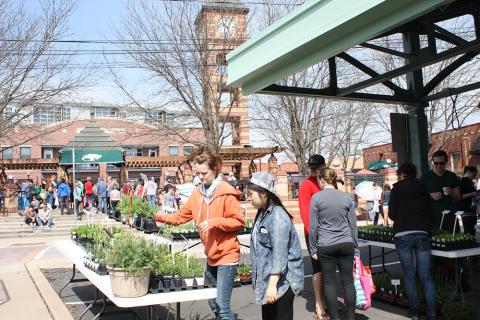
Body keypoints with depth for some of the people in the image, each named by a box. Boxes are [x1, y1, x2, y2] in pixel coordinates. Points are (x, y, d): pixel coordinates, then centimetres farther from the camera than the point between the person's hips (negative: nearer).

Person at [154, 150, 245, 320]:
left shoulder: (226, 192, -15)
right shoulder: (197, 193, 5)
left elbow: (239, 221, -15)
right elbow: (180, 216, 6)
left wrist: (214, 222, -24)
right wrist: (157, 216, -5)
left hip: (226, 255, -7)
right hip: (211, 255, 8)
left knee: (222, 306, -8)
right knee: (213, 302, 18)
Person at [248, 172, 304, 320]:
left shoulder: (278, 217, -20)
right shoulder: (262, 213, 8)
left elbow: (279, 254, -24)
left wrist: (273, 284, -24)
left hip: (282, 279, -9)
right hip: (267, 277, 9)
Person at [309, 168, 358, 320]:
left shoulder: (316, 197, -5)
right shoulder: (347, 197, 3)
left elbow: (313, 226, -4)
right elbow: (353, 225, 6)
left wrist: (313, 249, 4)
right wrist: (356, 249, 14)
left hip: (325, 246, -2)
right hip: (346, 244, 3)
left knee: (329, 282, 7)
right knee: (348, 281, 8)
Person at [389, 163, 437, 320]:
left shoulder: (397, 189, 6)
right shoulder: (423, 188, 13)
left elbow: (392, 215, 4)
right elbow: (432, 213, 12)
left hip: (402, 235, -2)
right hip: (422, 234, 2)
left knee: (409, 275, 7)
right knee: (425, 276, 3)